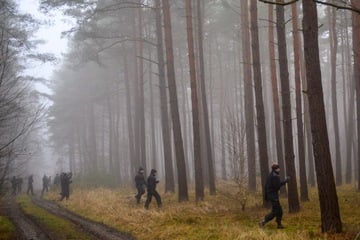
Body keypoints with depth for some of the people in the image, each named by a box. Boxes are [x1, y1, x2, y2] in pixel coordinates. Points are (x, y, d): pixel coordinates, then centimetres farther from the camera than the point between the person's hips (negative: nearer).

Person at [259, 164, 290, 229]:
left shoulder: (270, 176, 15)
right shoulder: (275, 176, -15)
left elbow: (266, 186, 17)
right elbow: (277, 185, -23)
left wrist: (266, 196, 20)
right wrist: (285, 181, -14)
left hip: (270, 195, 10)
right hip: (274, 195, -10)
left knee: (279, 210, 15)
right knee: (274, 212, -8)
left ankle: (279, 224, 18)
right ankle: (263, 222, -13)